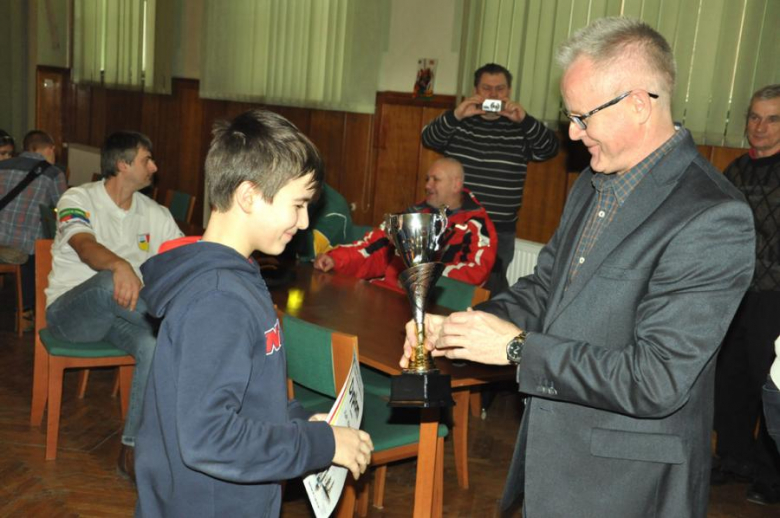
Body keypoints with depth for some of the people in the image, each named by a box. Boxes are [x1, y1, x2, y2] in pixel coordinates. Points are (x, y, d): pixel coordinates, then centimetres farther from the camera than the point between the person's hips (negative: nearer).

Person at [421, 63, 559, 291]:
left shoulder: (521, 128, 2)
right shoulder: (457, 121, 5)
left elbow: (550, 149, -10)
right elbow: (429, 139, -9)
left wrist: (524, 120, -25)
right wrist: (456, 115, -26)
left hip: (500, 231, -1)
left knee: (493, 287, 8)